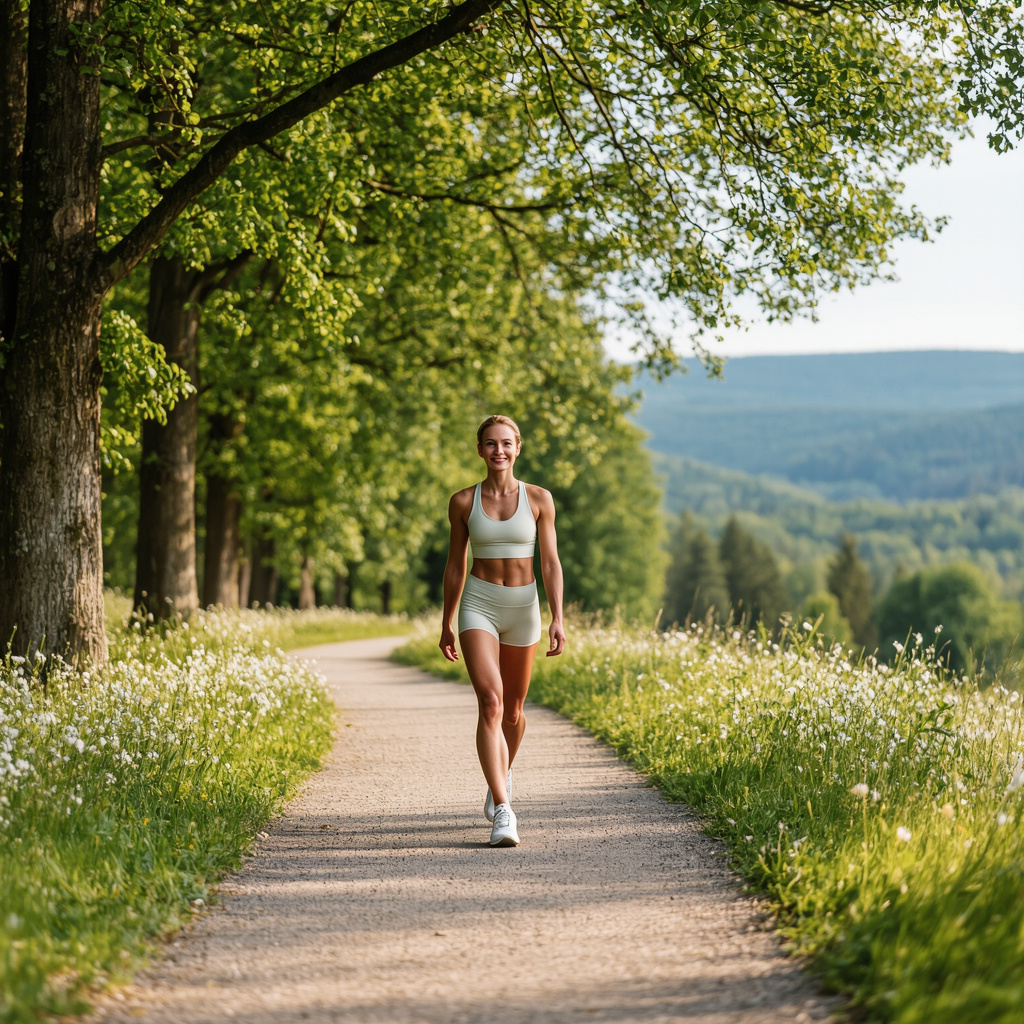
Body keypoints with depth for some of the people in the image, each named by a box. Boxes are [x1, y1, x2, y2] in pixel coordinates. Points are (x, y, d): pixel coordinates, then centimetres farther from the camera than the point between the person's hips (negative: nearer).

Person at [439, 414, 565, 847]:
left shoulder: (538, 499, -2)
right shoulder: (463, 502, -1)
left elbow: (550, 563, -1)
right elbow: (455, 565, 7)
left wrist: (557, 619, -11)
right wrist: (446, 624, 10)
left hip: (523, 607, 2)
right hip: (478, 607, -2)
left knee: (512, 710, 15)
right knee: (490, 702, -20)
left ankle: (502, 774, 47)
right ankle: (503, 811, -25)